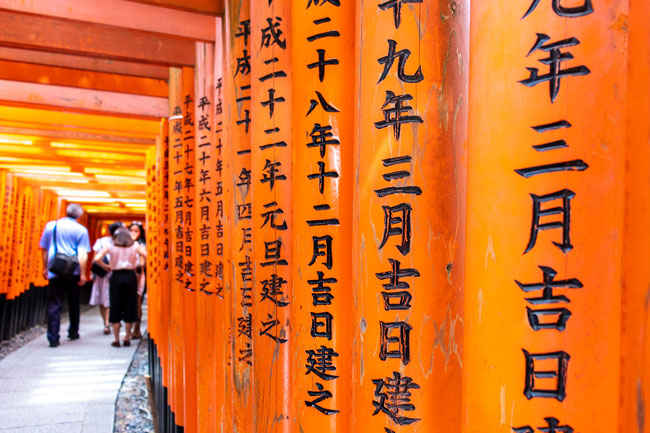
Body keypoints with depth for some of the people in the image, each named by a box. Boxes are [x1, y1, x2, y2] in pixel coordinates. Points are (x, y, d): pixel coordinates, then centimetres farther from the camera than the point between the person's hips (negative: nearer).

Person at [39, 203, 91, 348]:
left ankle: (53, 338, 0)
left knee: (54, 304, 3)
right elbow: (82, 254, -10)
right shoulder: (81, 230, -3)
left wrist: (45, 268, 21)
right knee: (73, 303, 14)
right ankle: (73, 332, 24)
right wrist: (82, 274, -9)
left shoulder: (51, 226, 6)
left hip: (54, 272, 1)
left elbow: (43, 249, 12)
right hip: (73, 272, -1)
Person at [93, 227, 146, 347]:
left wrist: (106, 267, 9)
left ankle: (116, 340, 10)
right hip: (130, 276, 0)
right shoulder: (135, 246, 4)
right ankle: (127, 339, 13)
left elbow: (96, 259, -7)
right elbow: (147, 256, -8)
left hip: (116, 277, 0)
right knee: (130, 307, 8)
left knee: (115, 307, 8)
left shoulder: (110, 247, 3)